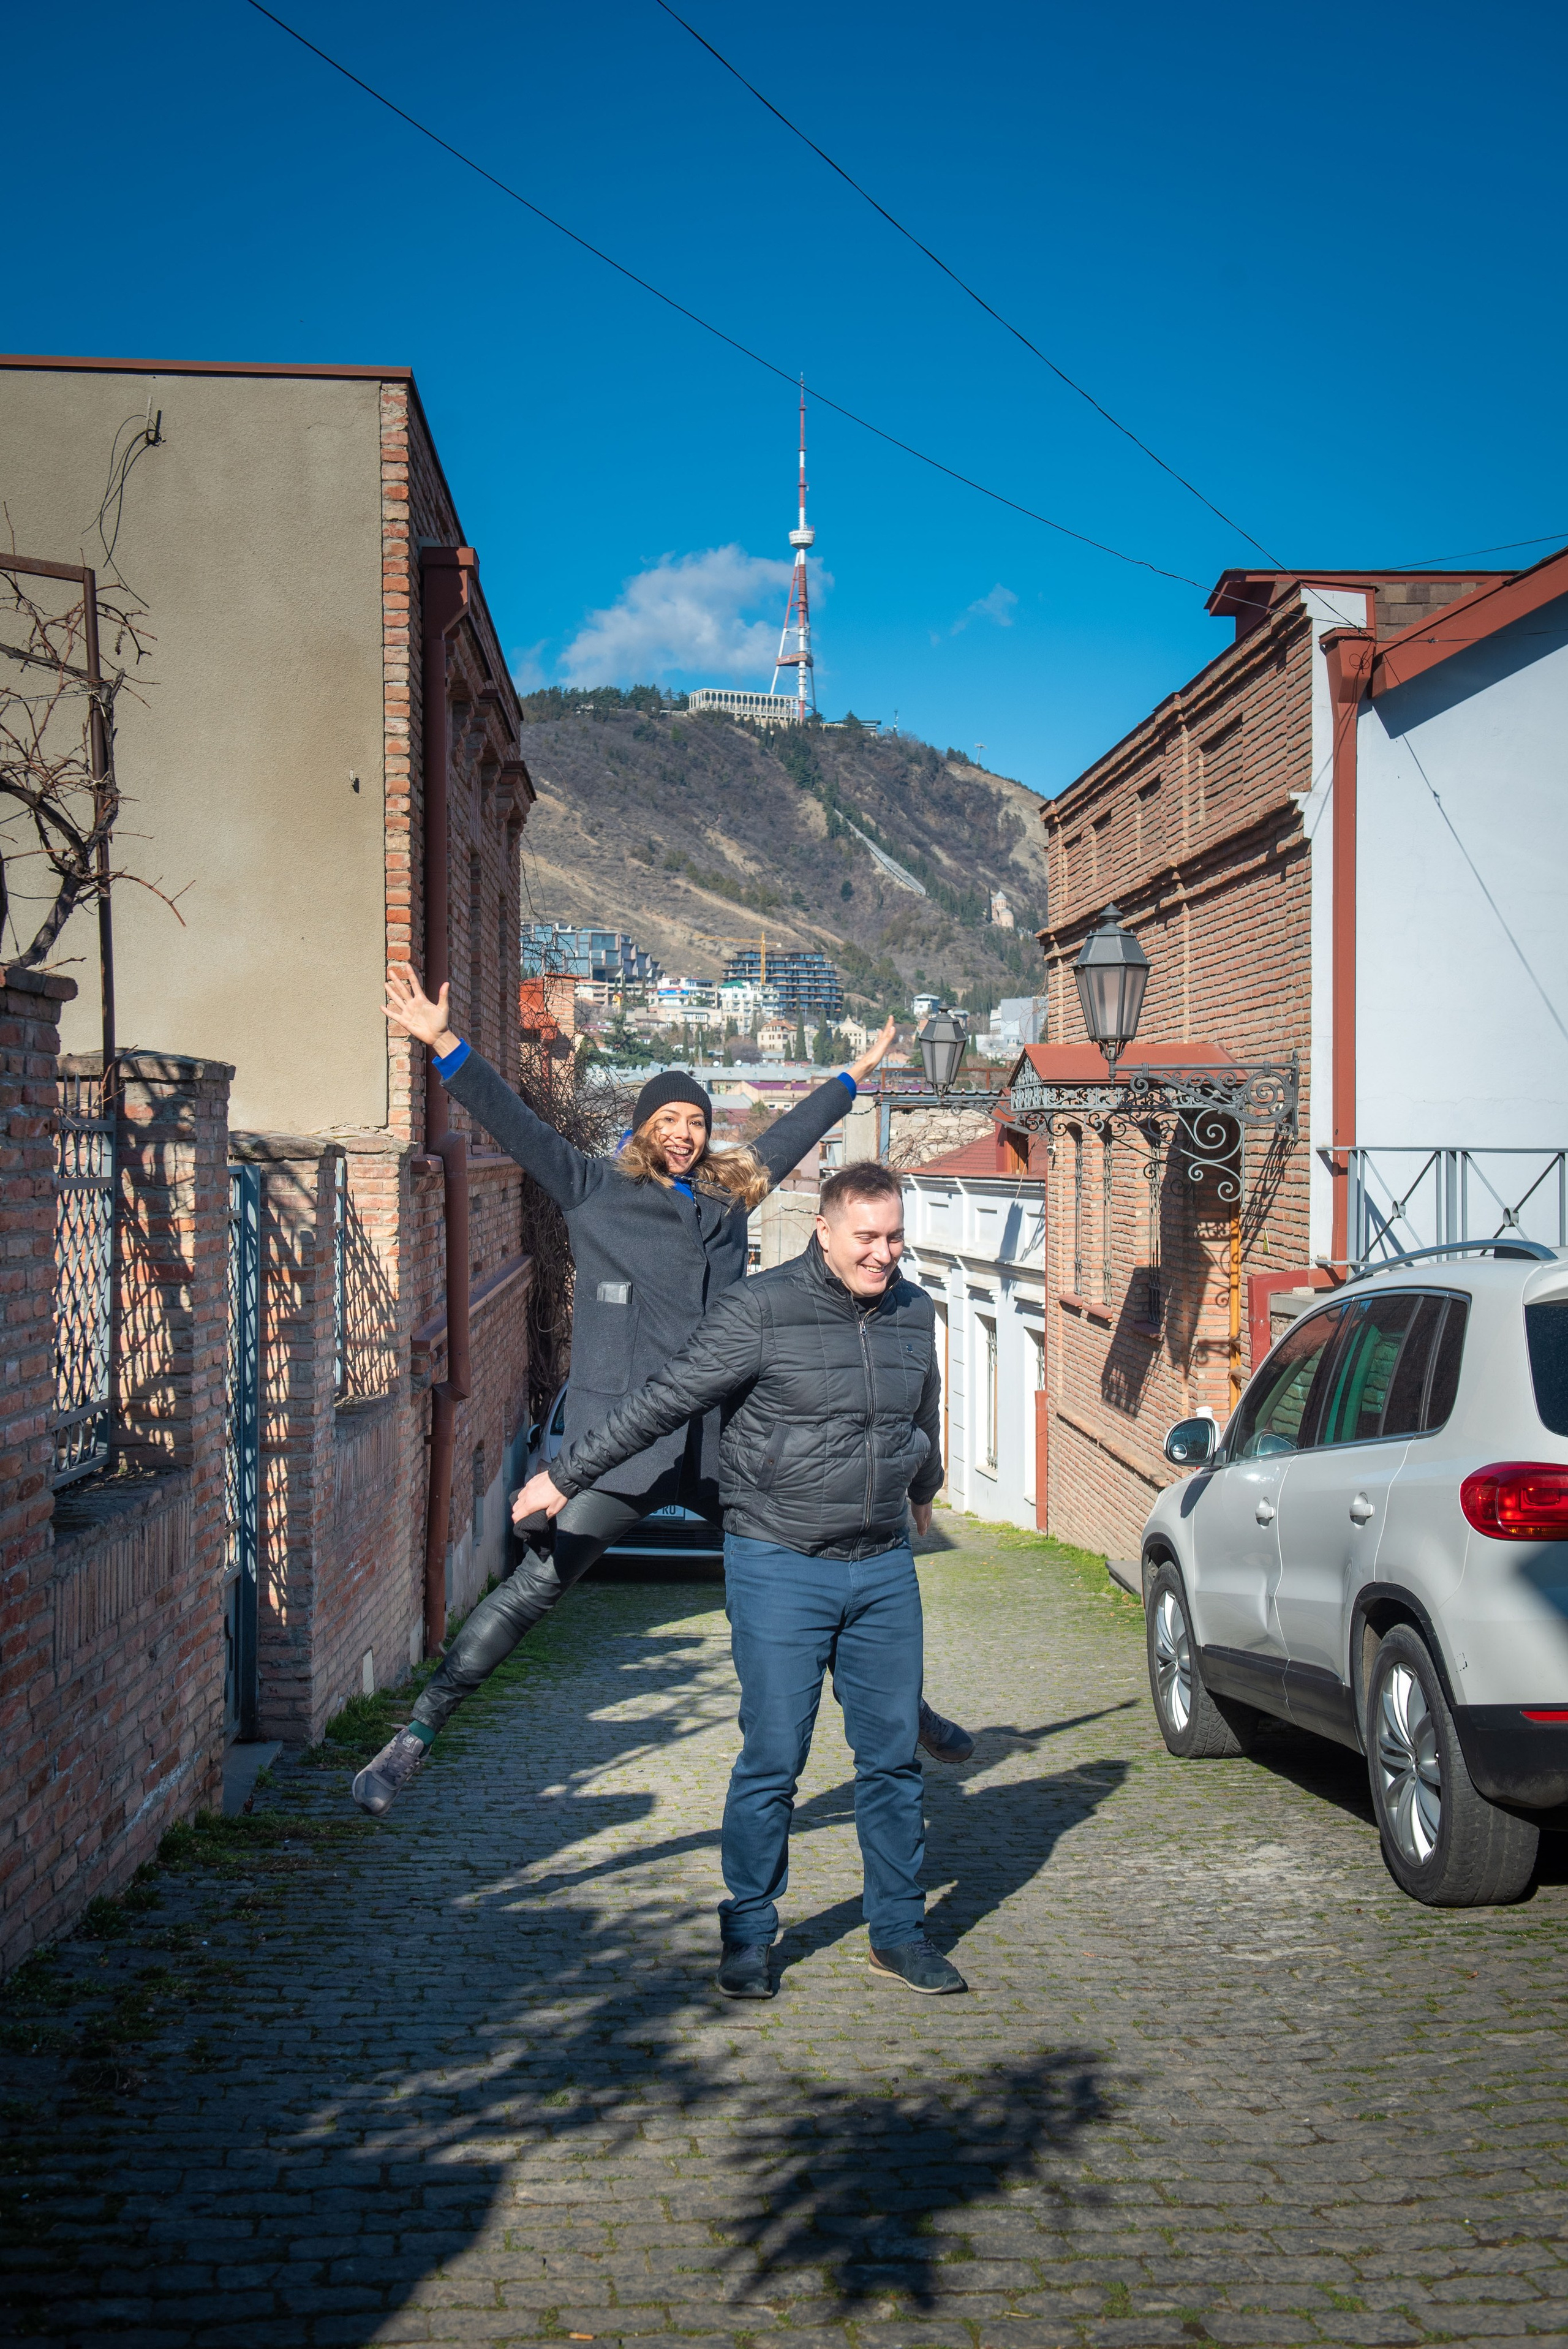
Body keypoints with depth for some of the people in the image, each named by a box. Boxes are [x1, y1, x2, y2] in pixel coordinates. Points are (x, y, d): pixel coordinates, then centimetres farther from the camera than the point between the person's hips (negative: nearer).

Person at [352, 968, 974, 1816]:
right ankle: (418, 1732, -2)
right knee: (532, 1589, -10)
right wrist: (444, 1044, -15)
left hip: (722, 1443, 5)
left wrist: (853, 1075, 41)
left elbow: (786, 1136, 29)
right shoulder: (595, 1193, 2)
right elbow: (515, 1124, -5)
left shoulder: (729, 1196, 14)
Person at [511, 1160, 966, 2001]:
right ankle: (747, 1938, 15)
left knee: (893, 1753, 8)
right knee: (772, 1758, -1)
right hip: (779, 1567, -5)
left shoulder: (914, 1313, 7)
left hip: (883, 1568, 5)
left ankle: (899, 1932, 22)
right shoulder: (761, 1310, -10)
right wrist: (568, 1476, -3)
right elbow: (662, 1401, -6)